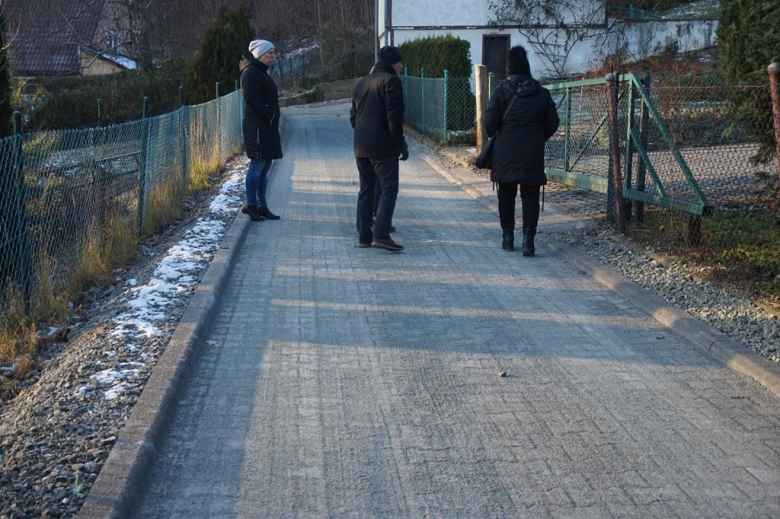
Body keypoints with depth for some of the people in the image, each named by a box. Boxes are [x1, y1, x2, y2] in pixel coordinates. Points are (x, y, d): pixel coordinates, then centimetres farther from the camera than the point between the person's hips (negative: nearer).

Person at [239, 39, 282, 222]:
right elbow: (251, 98, -21)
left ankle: (261, 206, 15)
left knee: (265, 166, 11)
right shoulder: (251, 73, -10)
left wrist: (273, 116, 12)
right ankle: (251, 205, -4)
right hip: (257, 126, -10)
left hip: (267, 127, 10)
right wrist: (269, 113, -19)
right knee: (258, 164, -9)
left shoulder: (261, 72, 21)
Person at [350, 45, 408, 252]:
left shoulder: (362, 83, 18)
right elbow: (394, 116, -15)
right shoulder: (390, 80, -7)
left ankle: (363, 235, 12)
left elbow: (353, 116, 20)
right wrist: (401, 144, -11)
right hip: (383, 147, -8)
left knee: (365, 189, 13)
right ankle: (381, 234, -17)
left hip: (361, 147, 8)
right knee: (389, 189, -6)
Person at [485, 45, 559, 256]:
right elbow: (552, 123, 6)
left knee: (506, 194, 11)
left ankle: (508, 236, 15)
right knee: (530, 195, 3)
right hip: (533, 153, 1)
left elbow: (490, 122, -8)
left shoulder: (501, 91, -6)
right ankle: (528, 237, -8)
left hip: (505, 152, -1)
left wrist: (493, 136, 13)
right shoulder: (542, 94, 2)